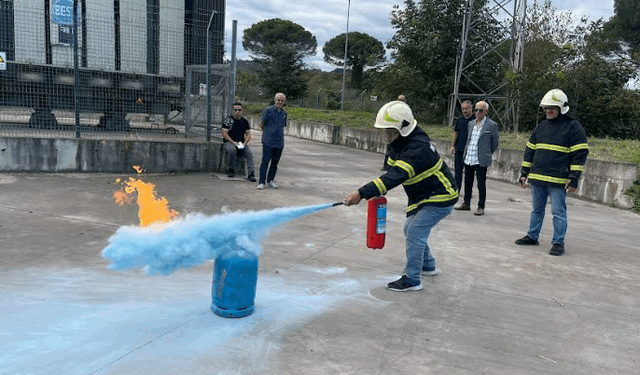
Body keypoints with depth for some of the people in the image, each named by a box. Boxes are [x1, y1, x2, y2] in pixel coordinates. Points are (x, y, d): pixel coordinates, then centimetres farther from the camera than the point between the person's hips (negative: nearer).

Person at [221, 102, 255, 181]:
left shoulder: (244, 121, 11)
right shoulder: (228, 120, -1)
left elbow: (248, 134, 10)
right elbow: (224, 133, -7)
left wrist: (245, 143, -9)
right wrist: (233, 142, -18)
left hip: (242, 143, 3)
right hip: (229, 142, -3)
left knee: (249, 154, -24)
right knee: (232, 150, -36)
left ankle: (251, 173, -25)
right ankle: (231, 169, -14)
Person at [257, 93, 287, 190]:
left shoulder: (284, 113, 12)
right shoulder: (268, 110, -5)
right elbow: (261, 124, 0)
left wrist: (280, 136, 14)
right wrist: (267, 133, 7)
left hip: (279, 142, 5)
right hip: (268, 141, -5)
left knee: (275, 162, 10)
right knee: (265, 161, -5)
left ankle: (270, 181, 23)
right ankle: (261, 182, 0)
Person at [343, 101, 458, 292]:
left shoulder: (418, 148, -33)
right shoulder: (400, 143, -1)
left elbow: (396, 176, -43)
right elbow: (391, 171, 9)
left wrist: (362, 194, -48)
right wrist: (378, 192, -6)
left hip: (440, 199, -10)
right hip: (422, 197, 10)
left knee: (415, 232, -13)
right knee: (411, 229, 18)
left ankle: (412, 280, -1)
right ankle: (428, 266, 38)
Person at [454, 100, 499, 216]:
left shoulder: (492, 125, -5)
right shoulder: (471, 123, 12)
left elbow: (495, 142, 3)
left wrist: (487, 154, 6)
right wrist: (466, 152, 15)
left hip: (481, 161, -6)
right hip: (468, 159, 6)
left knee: (481, 185, 0)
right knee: (467, 183, 14)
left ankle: (481, 207, 9)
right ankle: (466, 204, 26)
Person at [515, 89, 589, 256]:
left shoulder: (573, 127, -3)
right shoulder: (541, 126, 13)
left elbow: (580, 154, -7)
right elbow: (529, 150, 17)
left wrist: (573, 178, -13)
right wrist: (524, 173, 13)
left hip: (558, 180, -5)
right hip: (537, 178, 6)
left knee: (558, 212, 0)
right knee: (536, 209, 15)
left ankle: (558, 242, 9)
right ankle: (532, 236, 27)